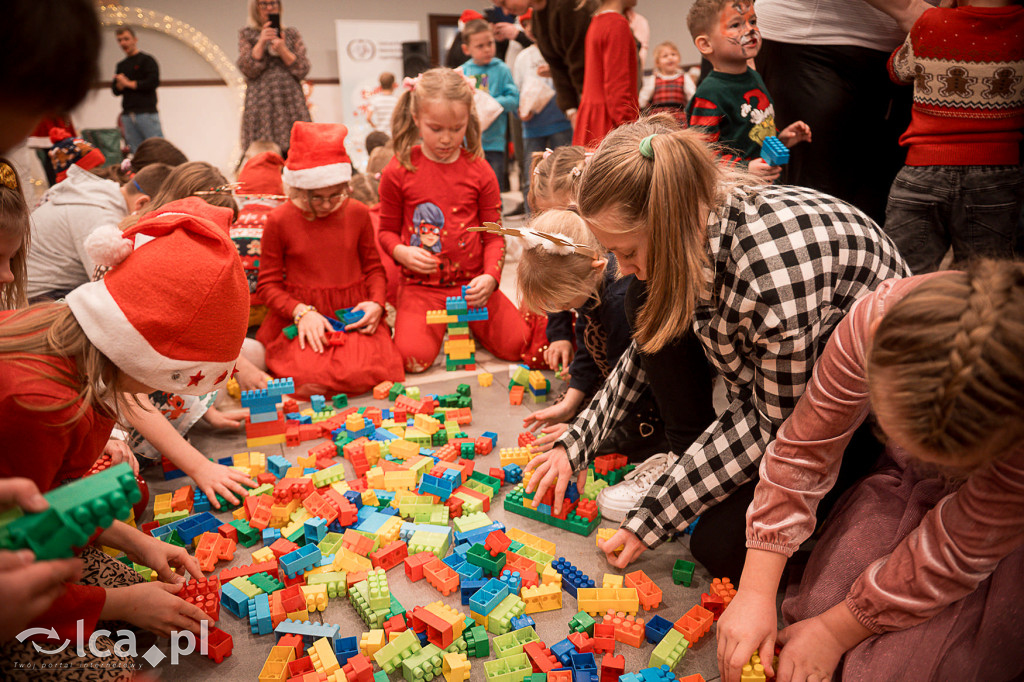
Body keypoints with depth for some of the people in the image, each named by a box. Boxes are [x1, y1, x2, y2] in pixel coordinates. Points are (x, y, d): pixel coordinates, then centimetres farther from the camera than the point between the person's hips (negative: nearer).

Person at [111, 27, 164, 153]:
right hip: (128, 115, 6)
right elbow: (116, 91, 16)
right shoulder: (121, 65, 20)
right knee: (137, 153, 1)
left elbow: (153, 82, -12)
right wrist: (120, 84, -6)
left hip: (147, 113, -6)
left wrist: (129, 83, -5)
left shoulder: (147, 60, 2)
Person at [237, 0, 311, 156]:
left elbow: (303, 70, 8)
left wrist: (283, 50, -6)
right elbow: (247, 70, 3)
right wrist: (262, 42, -6)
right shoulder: (247, 35, 16)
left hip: (291, 101, 1)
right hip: (261, 101, -1)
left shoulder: (292, 34, 18)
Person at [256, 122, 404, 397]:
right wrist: (302, 312, -17)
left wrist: (376, 303, -7)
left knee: (361, 373, -28)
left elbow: (374, 267, 14)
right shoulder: (279, 221, -3)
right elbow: (268, 284, 1)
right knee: (308, 375, -30)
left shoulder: (357, 213, 4)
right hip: (301, 316, -1)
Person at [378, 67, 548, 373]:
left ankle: (470, 324, 19)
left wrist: (490, 276, -15)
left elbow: (494, 234, 2)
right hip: (421, 287, -1)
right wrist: (402, 252, -15)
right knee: (413, 356, -22)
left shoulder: (479, 171, 0)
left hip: (473, 284, 1)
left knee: (517, 343, -12)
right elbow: (387, 230, 8)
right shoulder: (399, 171, -2)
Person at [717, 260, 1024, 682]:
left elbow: (959, 552, -26)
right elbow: (803, 450, -22)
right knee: (820, 604, -9)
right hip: (906, 477, 3)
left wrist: (837, 630, -16)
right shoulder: (876, 320, -34)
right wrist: (754, 594, -21)